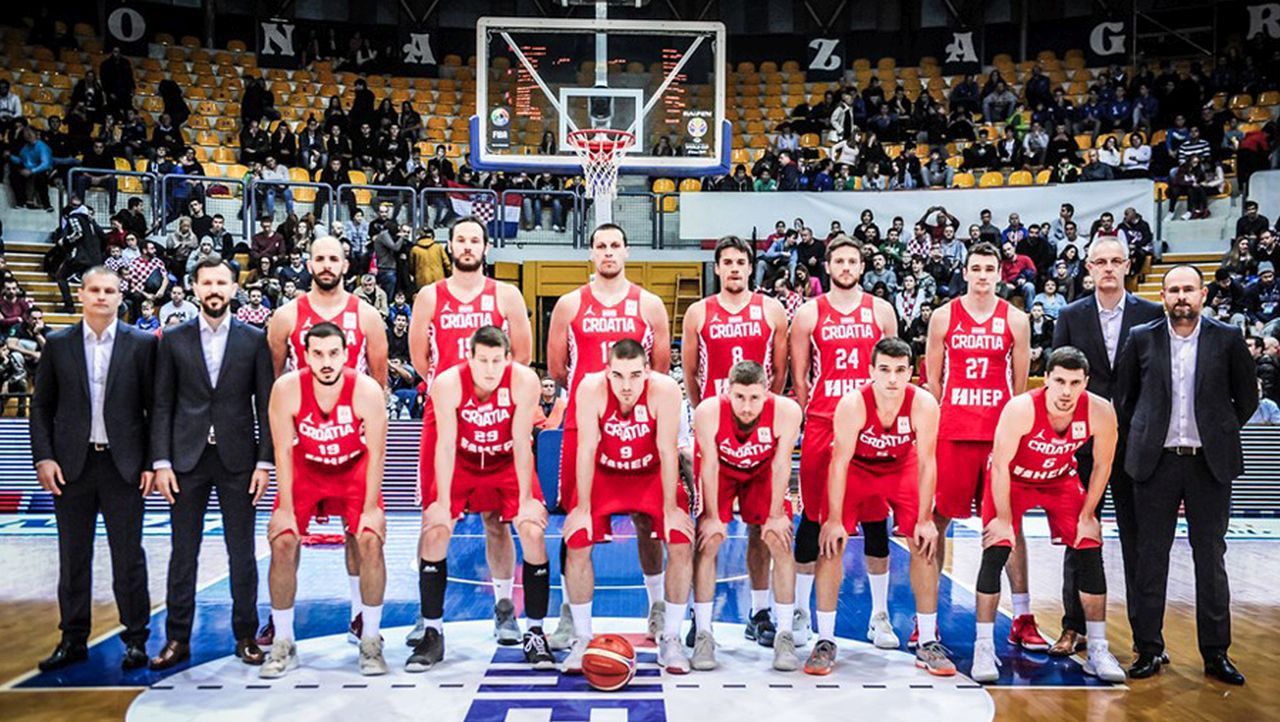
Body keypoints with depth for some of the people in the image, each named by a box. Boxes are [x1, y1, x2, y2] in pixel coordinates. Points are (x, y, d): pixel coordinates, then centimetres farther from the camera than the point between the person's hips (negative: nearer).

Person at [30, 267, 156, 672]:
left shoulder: (141, 344, 0)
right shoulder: (58, 344, 6)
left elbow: (154, 407, 0)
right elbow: (41, 406, 8)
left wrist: (152, 462, -5)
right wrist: (43, 457, -3)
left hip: (124, 465, -2)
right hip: (72, 465, 2)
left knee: (128, 556, 4)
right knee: (73, 558, 10)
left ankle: (136, 639, 14)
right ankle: (73, 640, 21)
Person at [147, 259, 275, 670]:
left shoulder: (254, 340, 3)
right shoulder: (173, 340, 6)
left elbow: (266, 405, 2)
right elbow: (162, 405, 5)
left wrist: (265, 462, -4)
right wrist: (161, 462, -3)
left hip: (237, 459, -1)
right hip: (187, 459, 1)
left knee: (242, 554, 5)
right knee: (183, 553, 6)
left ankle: (245, 636, 15)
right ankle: (177, 639, 16)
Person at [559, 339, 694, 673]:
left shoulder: (665, 390, -28)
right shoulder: (590, 388, -26)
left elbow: (667, 451, -23)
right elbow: (586, 449, -22)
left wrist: (670, 508, -19)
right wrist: (582, 507, -18)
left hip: (653, 474, 0)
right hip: (604, 474, 1)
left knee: (681, 545, -15)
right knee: (576, 544, -13)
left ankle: (670, 639, 2)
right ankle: (581, 639, 4)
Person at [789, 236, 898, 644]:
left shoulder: (881, 311, 9)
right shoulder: (808, 313, 4)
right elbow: (799, 376, 5)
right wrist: (809, 415, -1)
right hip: (821, 425, -1)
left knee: (875, 519, 7)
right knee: (812, 516, 4)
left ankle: (880, 615, 19)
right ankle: (800, 612, 16)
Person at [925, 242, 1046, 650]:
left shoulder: (1015, 320, 6)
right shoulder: (943, 316, 5)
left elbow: (1020, 383, 7)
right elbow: (932, 379, 6)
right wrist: (931, 426, 0)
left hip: (1001, 433, 1)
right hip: (952, 430, 0)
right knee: (937, 520, 3)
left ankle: (1022, 619, 13)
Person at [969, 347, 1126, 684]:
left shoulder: (1100, 412, -25)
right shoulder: (1021, 409, -34)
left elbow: (1102, 465, -7)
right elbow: (1000, 465, -23)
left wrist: (1087, 515, -3)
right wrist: (1004, 518, -17)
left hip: (1061, 479, 3)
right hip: (1012, 479, -3)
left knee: (1090, 554, -3)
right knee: (995, 552, -15)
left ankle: (1098, 650, 11)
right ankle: (983, 648, -5)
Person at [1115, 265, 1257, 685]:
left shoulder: (1227, 339, 2)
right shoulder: (1142, 339, 3)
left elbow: (1247, 397, 10)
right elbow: (1124, 397, 10)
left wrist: (1220, 434, 9)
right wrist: (1137, 443, 7)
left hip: (1209, 463, 0)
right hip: (1156, 462, 0)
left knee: (1211, 557, 7)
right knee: (1151, 557, 4)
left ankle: (1216, 652, 17)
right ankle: (1149, 649, 13)